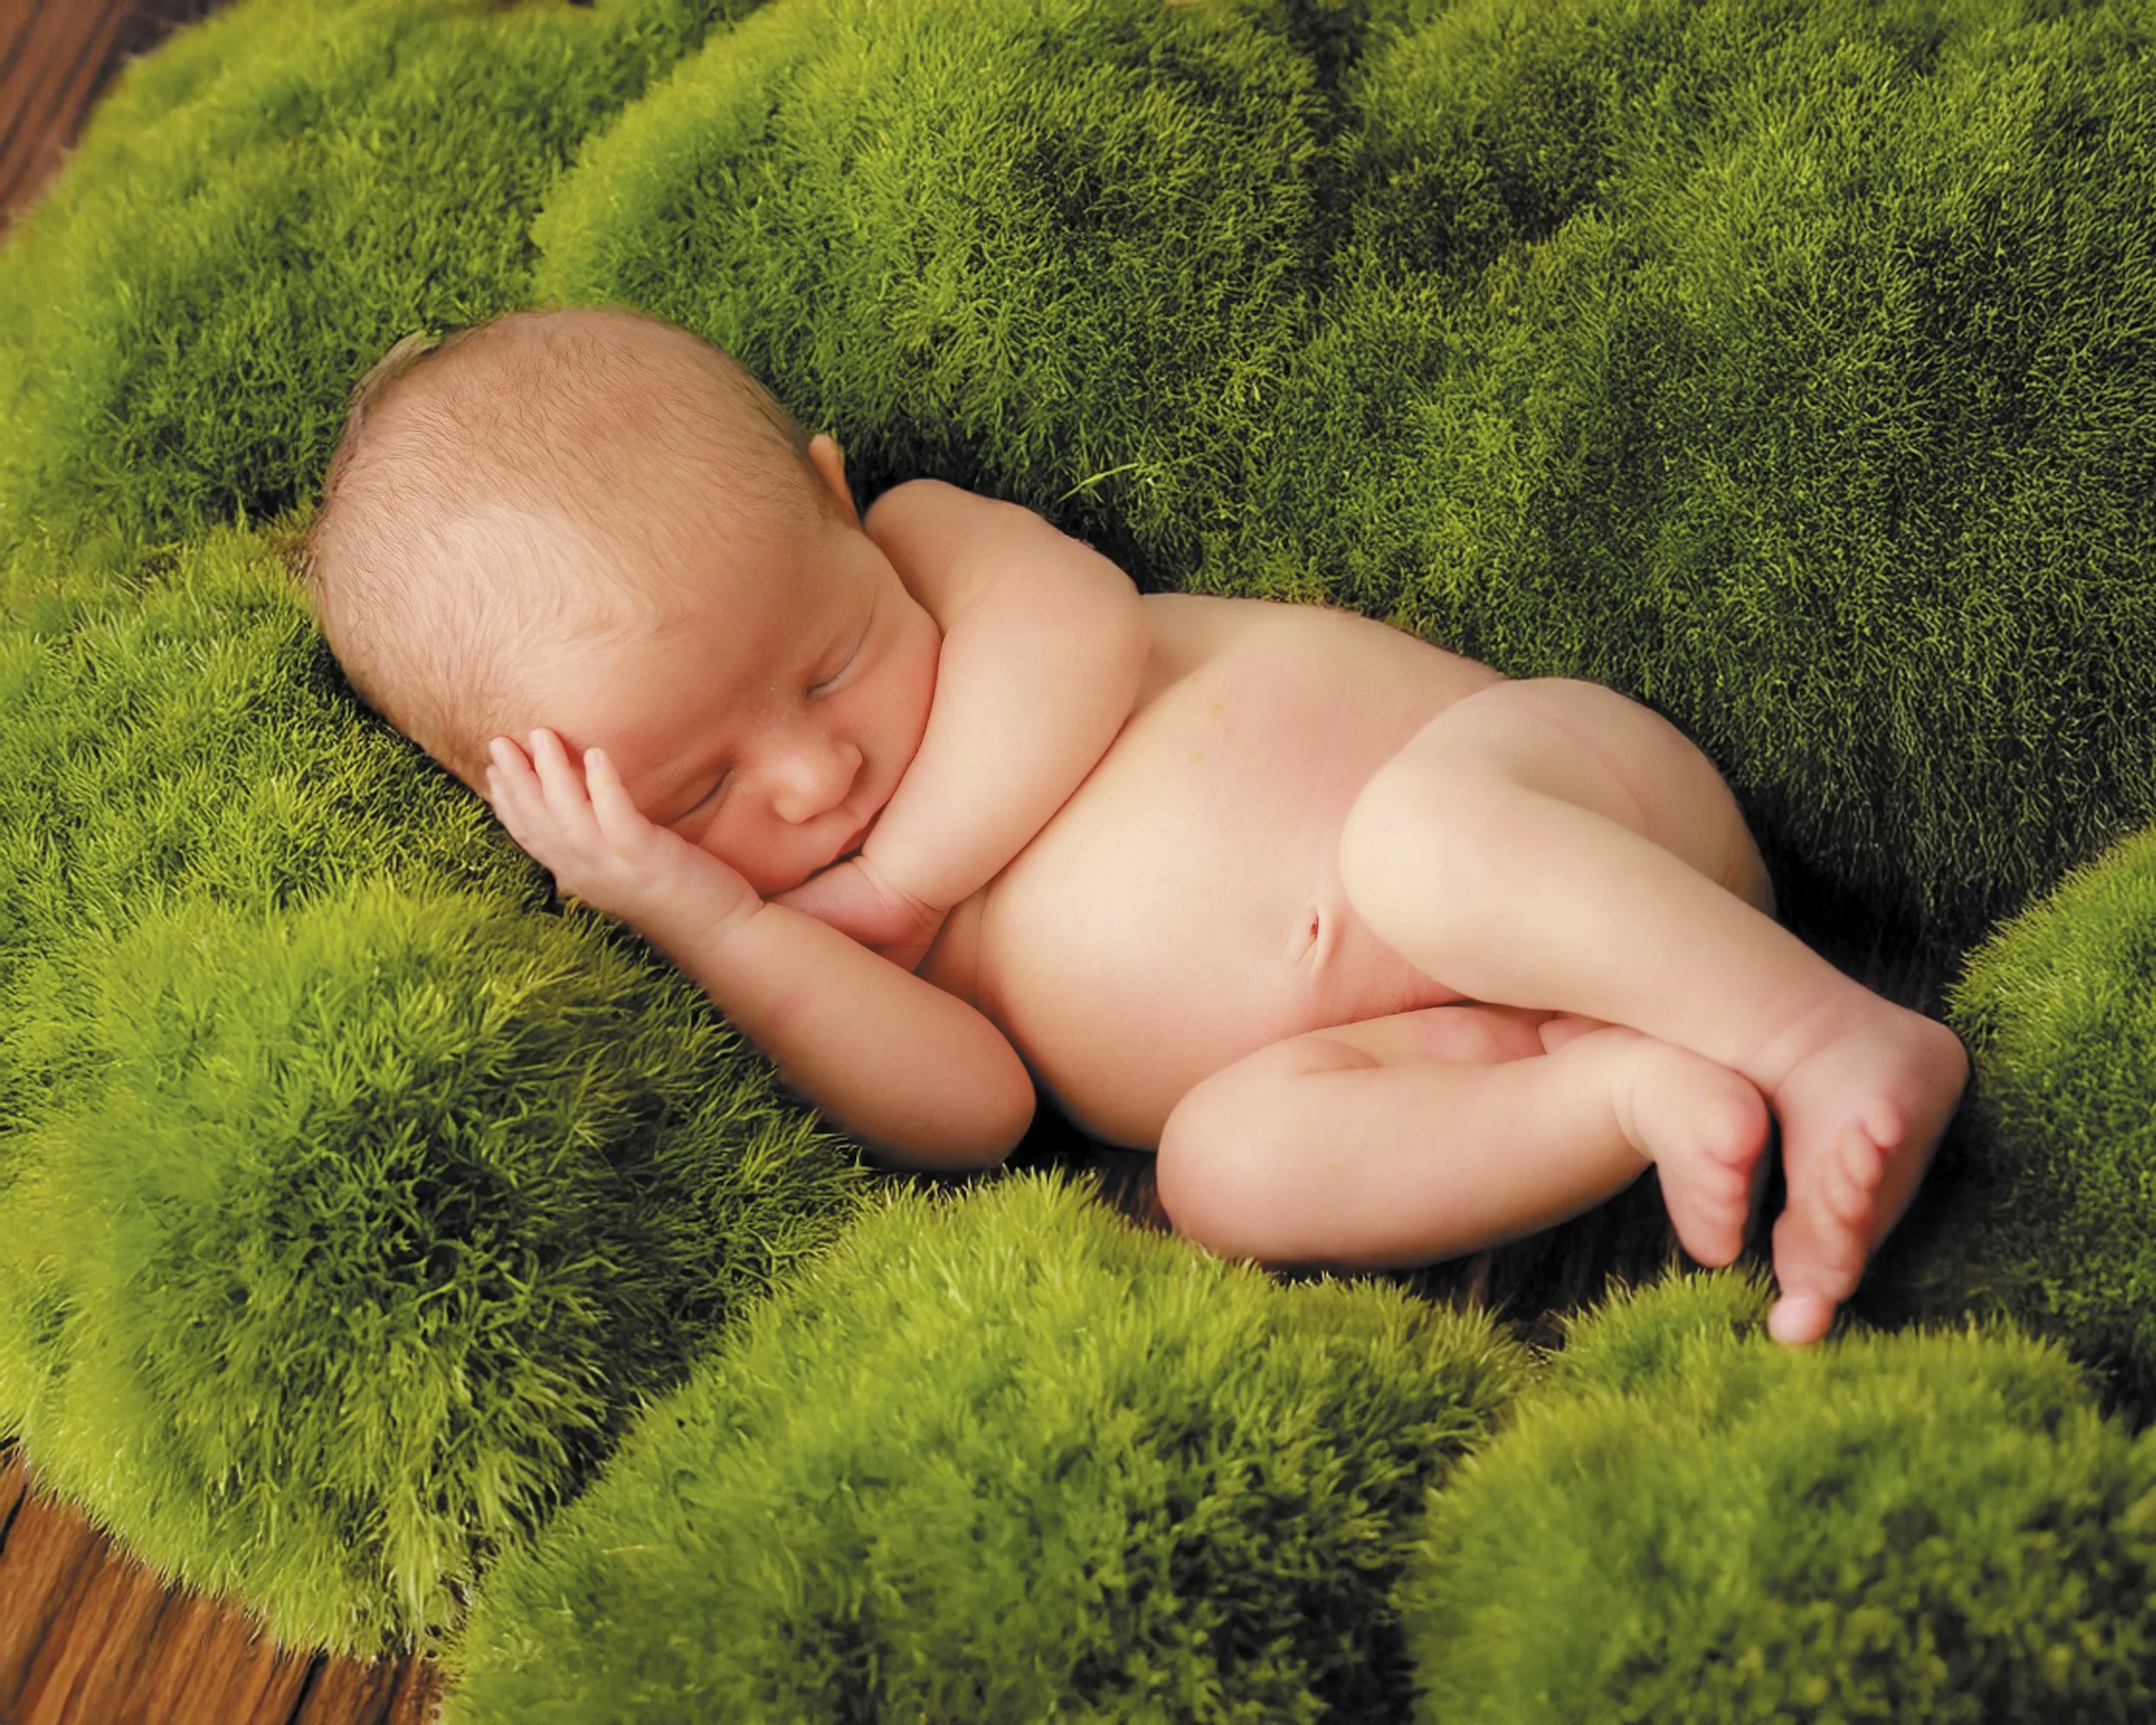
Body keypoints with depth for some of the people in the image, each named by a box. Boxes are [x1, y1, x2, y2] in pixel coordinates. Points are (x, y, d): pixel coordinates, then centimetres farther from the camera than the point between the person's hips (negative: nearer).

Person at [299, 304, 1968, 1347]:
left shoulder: (905, 536, 2)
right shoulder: (772, 919, 5)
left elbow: (1083, 634, -16)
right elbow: (967, 1110, -9)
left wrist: (898, 882, -11)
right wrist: (707, 917, -15)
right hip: (1382, 1032, 3)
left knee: (1421, 833, -34)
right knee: (1224, 1155, -26)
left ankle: (1837, 1037, -23)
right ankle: (1641, 1095, -23)